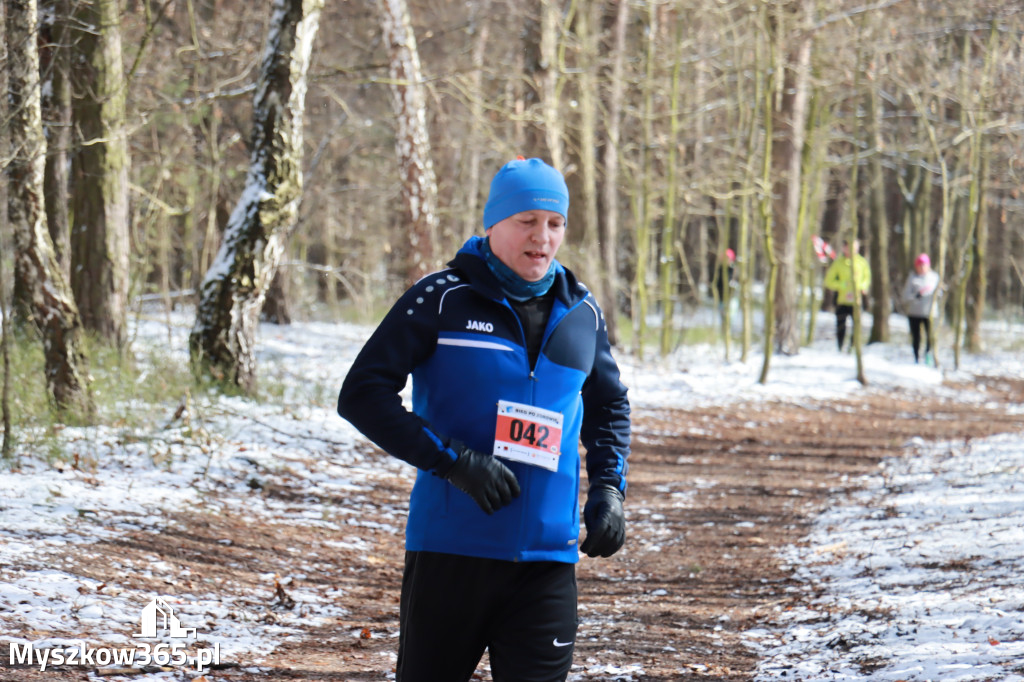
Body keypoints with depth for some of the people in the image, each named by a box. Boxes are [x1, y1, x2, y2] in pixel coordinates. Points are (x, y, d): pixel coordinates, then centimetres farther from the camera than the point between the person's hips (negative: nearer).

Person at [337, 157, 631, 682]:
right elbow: (361, 394, -8)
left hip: (547, 558, 3)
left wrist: (608, 487, 11)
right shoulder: (443, 299, -3)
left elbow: (608, 406, 29)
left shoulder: (581, 314, 11)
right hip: (449, 549, -3)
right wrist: (451, 460, -17)